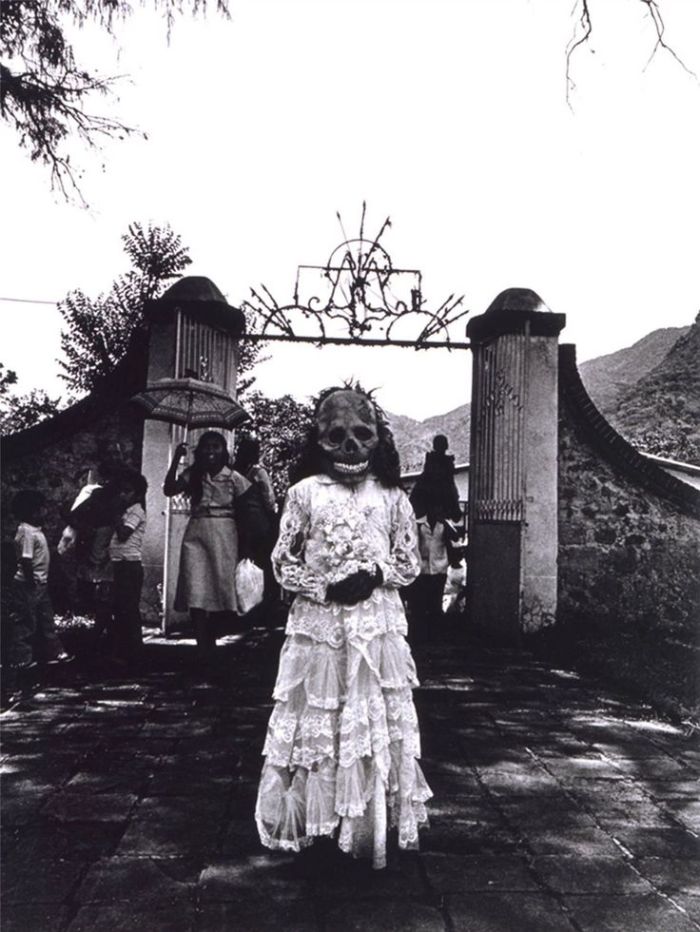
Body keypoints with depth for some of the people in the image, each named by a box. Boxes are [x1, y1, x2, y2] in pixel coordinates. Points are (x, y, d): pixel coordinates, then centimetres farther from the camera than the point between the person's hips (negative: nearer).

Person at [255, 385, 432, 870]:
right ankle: (309, 822, 26)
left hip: (377, 627, 1)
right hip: (317, 624, -1)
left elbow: (410, 563, 6)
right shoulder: (305, 492, -1)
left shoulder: (393, 497, 1)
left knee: (376, 723, 8)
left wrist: (376, 575, -13)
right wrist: (324, 589, -13)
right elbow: (283, 560, 0)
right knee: (315, 720, 9)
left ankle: (370, 829, 25)